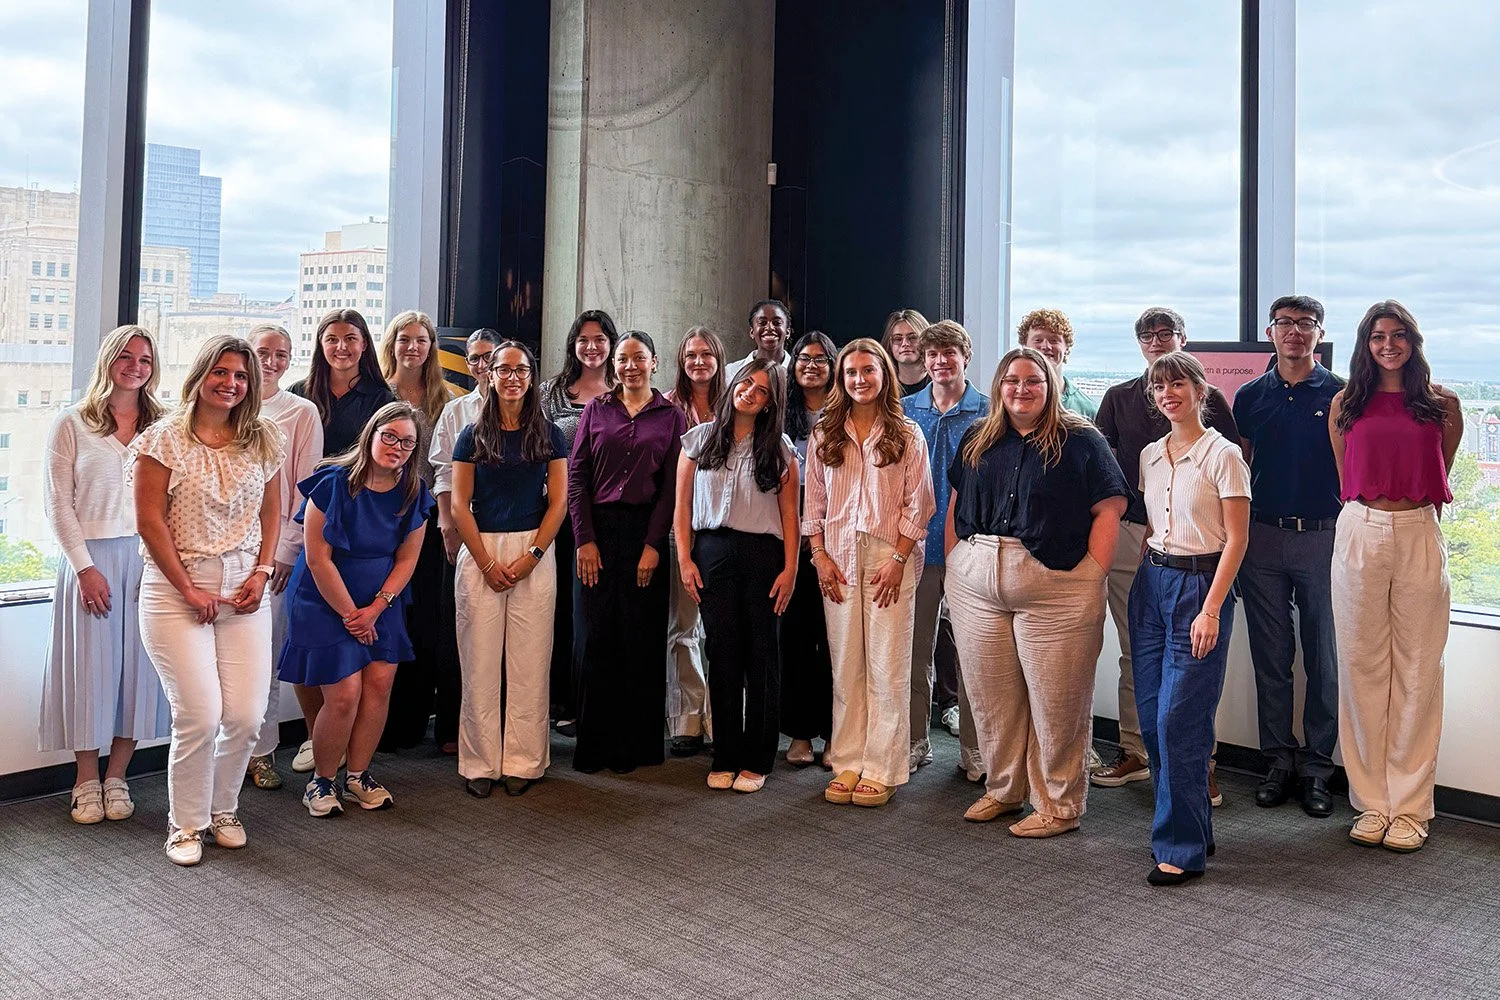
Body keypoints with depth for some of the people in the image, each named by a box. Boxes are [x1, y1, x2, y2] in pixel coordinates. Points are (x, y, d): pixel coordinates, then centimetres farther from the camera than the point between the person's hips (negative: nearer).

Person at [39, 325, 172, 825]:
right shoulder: (72, 423, 3)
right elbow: (57, 502, -1)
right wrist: (84, 566, -8)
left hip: (146, 560, 2)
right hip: (90, 558, -2)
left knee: (136, 665, 4)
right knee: (90, 665, 2)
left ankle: (116, 776, 16)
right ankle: (86, 781, 14)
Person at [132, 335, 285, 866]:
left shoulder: (263, 440, 8)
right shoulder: (165, 437, -3)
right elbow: (150, 520, -6)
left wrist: (261, 573, 0)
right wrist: (189, 589, -9)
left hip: (243, 590, 3)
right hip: (175, 589, -3)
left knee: (246, 716, -3)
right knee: (200, 715, -9)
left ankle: (223, 810, 23)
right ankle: (186, 825, 13)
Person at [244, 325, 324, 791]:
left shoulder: (302, 413, 5)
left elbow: (306, 488, 1)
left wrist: (290, 549, -5)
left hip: (274, 543, -2)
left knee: (265, 655, 2)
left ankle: (261, 752, 11)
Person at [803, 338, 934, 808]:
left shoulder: (907, 435, 3)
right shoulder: (824, 435, 10)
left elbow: (918, 504, 0)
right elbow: (813, 501, 9)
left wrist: (898, 559, -9)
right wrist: (820, 555, 0)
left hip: (891, 556, -2)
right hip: (839, 556, 2)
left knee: (888, 666, -2)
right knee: (845, 665, 5)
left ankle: (882, 769, 6)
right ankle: (847, 764, 13)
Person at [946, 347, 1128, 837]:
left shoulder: (1081, 441, 2)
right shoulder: (976, 441, 15)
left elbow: (1108, 510, -3)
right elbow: (955, 506, 18)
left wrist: (1092, 576, -11)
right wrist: (954, 564, 8)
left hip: (1055, 587, -4)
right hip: (975, 585, 5)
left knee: (1056, 699, 0)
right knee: (990, 694, 10)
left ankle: (1059, 805, 13)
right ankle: (1001, 789, 26)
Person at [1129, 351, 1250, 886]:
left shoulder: (1222, 455, -7)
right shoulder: (1150, 456, 12)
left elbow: (1236, 540, -10)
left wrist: (1211, 610, -16)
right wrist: (1145, 575, 12)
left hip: (1199, 584, -6)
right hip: (1151, 582, 7)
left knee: (1178, 720, -8)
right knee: (1151, 716, 7)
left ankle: (1182, 847, 3)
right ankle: (1189, 825, 24)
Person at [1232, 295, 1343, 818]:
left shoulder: (1341, 394, 1)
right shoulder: (1250, 396, 8)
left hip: (1323, 537, -2)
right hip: (1262, 537, 2)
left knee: (1324, 658, 3)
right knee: (1270, 657, 7)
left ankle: (1316, 766, 13)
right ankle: (1280, 760, 17)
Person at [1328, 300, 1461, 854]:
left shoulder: (1439, 402, 6)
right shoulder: (1347, 403, 8)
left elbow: (1441, 473, 18)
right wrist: (1366, 513, 13)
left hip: (1419, 537, 0)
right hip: (1360, 535, 1)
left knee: (1417, 670, 1)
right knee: (1362, 667, 2)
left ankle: (1410, 807, 10)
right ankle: (1371, 802, 12)